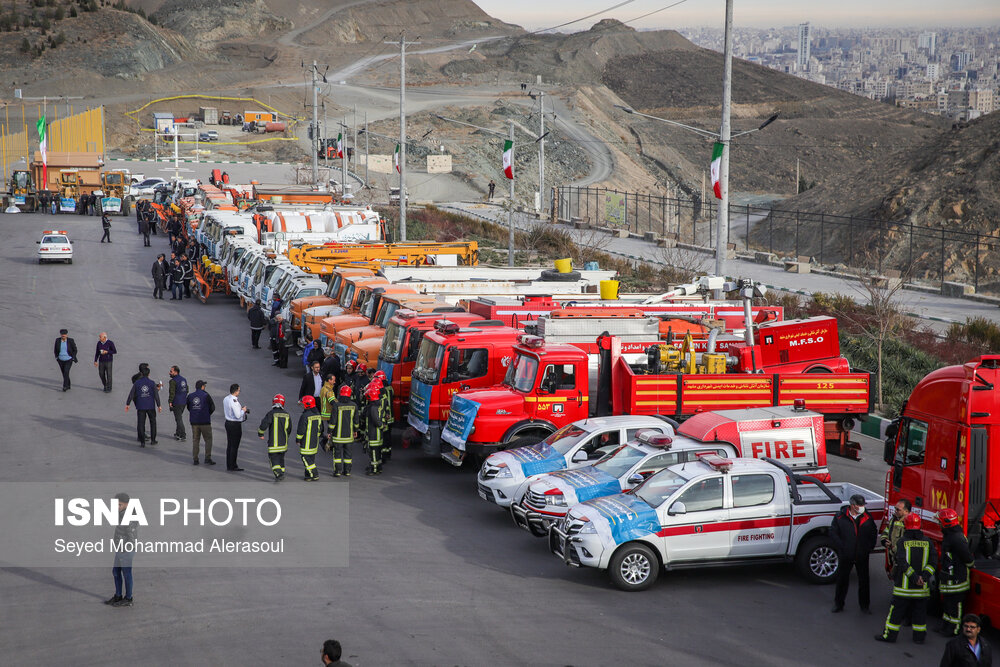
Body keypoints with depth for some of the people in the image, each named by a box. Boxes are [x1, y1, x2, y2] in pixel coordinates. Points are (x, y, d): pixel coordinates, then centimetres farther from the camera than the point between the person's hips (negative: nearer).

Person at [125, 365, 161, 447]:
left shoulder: (137, 383, -3)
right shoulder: (152, 383, -5)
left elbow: (131, 394, 0)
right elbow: (156, 395, -6)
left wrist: (127, 404, 8)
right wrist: (159, 405, -1)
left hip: (140, 406, 0)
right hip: (150, 406, 0)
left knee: (140, 423, 4)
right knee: (153, 422, 17)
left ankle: (142, 442, 0)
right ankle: (153, 440, 21)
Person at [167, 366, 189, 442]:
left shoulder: (173, 381, -15)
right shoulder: (183, 379, 12)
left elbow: (172, 392, -21)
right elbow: (186, 390, 18)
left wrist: (170, 401, -15)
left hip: (177, 403, -8)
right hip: (184, 402, 8)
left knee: (179, 419, -3)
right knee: (179, 418, 20)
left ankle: (183, 435, -5)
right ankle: (178, 433, 29)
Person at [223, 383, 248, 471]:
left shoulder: (225, 399, 5)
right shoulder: (234, 401, -23)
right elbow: (238, 415, -25)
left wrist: (240, 408, 13)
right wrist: (243, 410, -6)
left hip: (228, 423, 9)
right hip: (235, 425, -9)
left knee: (229, 445, 14)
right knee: (234, 446, -1)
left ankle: (229, 465, 20)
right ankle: (232, 467, 3)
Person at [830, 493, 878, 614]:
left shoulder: (867, 518, 1)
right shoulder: (841, 517, -6)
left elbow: (873, 534, 13)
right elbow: (833, 533, -2)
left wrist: (869, 548, 3)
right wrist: (842, 547, -8)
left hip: (862, 556, 2)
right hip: (846, 556, -2)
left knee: (864, 581, 8)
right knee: (842, 580, 8)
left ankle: (865, 605, 21)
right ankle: (838, 604, 20)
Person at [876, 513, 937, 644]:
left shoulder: (902, 542, -8)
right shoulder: (927, 542, 1)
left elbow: (902, 563, -18)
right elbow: (933, 562, -5)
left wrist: (914, 577, -18)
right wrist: (924, 576, -12)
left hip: (904, 585, -3)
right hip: (922, 588, 3)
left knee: (896, 610, 5)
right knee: (919, 610, 13)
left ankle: (889, 635, 10)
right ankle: (919, 636, 17)